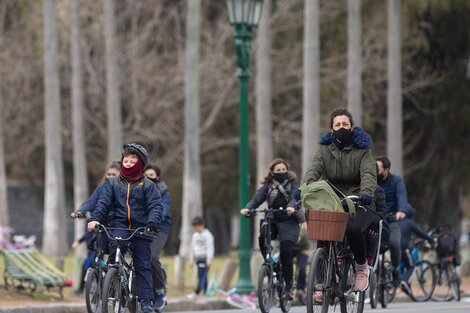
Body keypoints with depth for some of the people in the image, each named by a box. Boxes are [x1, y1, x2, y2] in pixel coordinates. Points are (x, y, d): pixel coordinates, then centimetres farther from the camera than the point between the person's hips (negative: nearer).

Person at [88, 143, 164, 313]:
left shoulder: (147, 185, 4)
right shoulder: (112, 183, 11)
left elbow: (156, 206, -6)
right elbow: (103, 202, 1)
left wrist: (152, 222, -25)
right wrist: (95, 218, -18)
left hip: (141, 229, -1)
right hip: (120, 224, 1)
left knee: (143, 265, -2)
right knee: (116, 243, -30)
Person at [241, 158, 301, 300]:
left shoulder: (293, 184, 4)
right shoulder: (268, 186, 9)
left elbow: (295, 197, -16)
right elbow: (257, 198, -5)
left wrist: (291, 207, -39)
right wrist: (248, 208, -26)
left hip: (288, 221, -2)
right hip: (272, 220, 3)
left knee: (286, 248, -20)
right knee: (262, 237, -30)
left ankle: (288, 287, -11)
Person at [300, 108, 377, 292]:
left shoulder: (362, 149, 1)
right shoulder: (325, 148, 8)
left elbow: (368, 173, -14)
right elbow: (314, 169, -7)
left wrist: (366, 193, -36)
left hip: (358, 203, -3)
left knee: (353, 229, -33)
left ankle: (362, 267, -5)